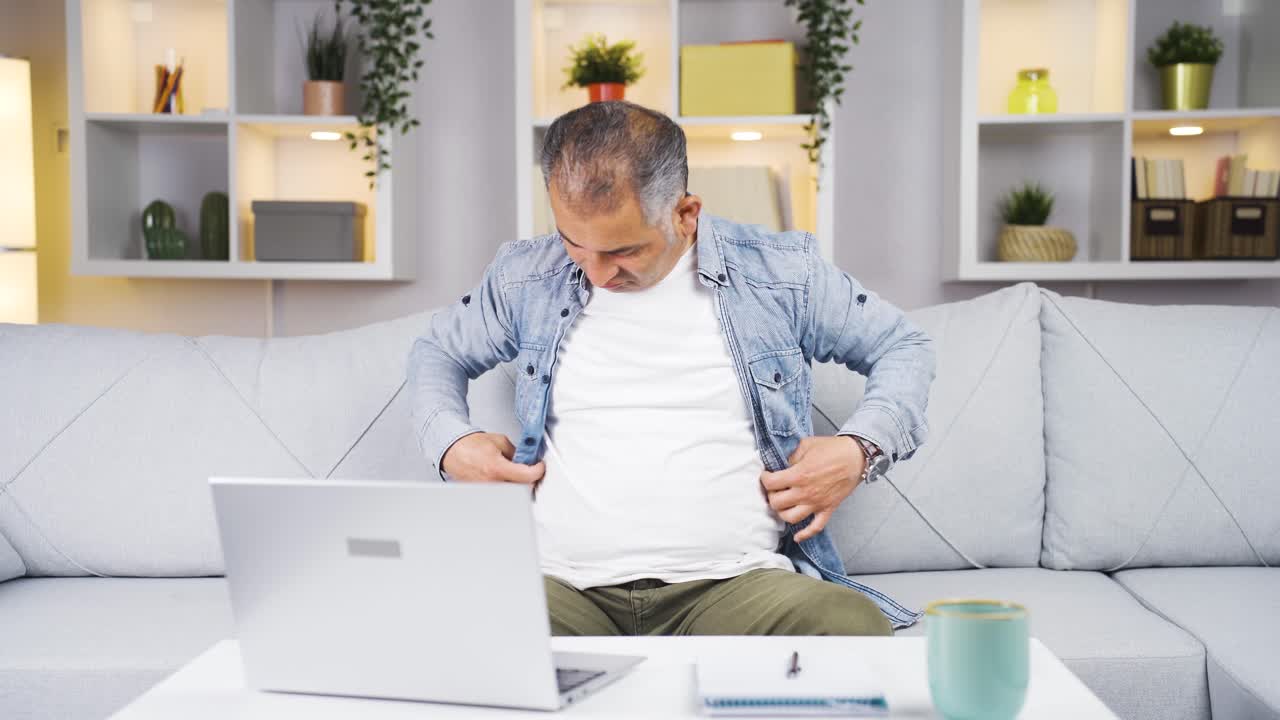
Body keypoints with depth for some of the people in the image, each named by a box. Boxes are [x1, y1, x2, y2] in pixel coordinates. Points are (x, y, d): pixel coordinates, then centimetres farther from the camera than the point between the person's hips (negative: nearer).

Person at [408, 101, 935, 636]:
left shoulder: (779, 272, 6)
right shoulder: (526, 278, 11)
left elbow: (905, 346, 19)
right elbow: (438, 351, 29)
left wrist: (859, 447, -1)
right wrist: (450, 442, 7)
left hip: (733, 584, 0)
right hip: (563, 586, 1)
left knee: (856, 626, -33)